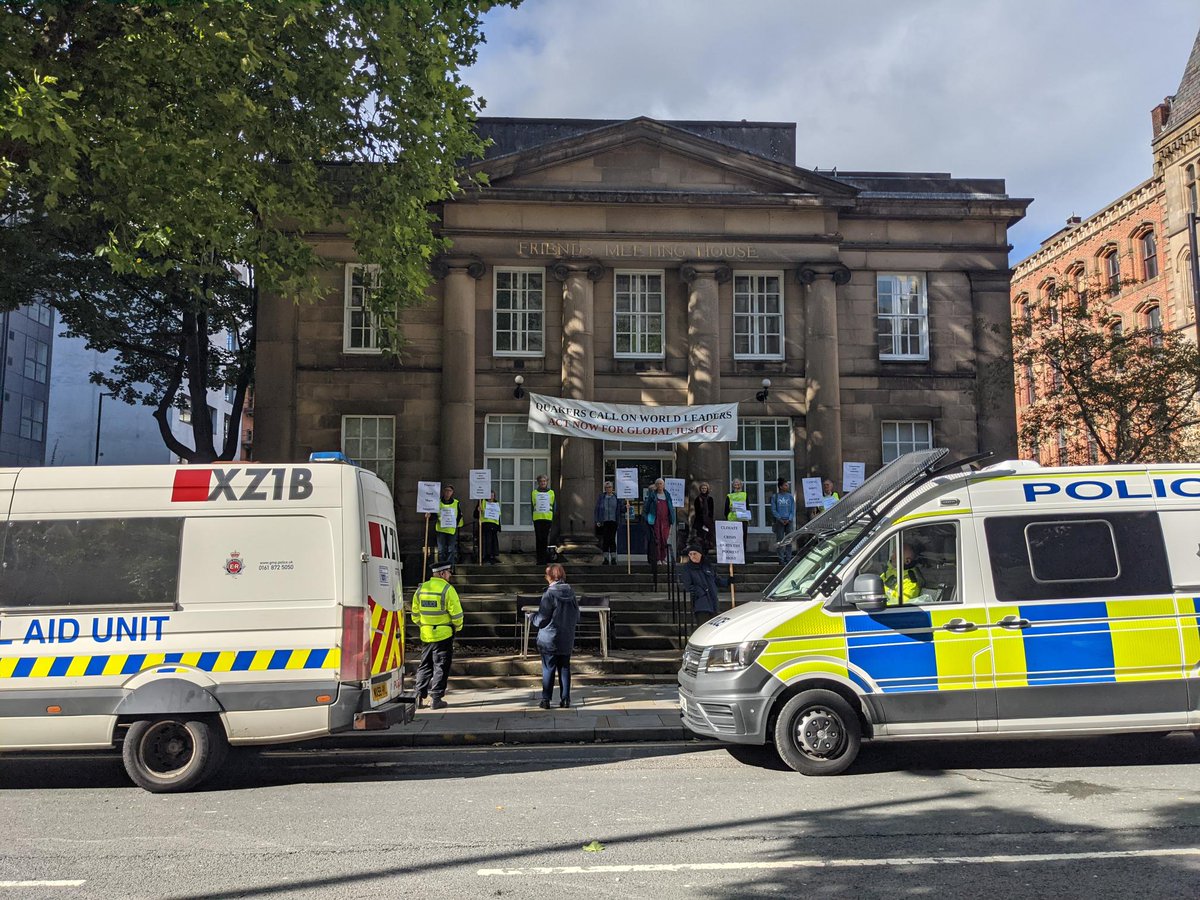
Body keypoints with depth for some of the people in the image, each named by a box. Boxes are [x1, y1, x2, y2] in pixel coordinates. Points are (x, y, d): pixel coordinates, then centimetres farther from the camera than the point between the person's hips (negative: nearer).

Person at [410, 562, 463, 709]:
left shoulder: (421, 589, 6)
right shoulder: (447, 589, -13)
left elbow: (415, 615, 11)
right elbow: (456, 613, -13)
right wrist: (458, 627, 4)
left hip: (426, 635, 5)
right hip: (444, 635, -5)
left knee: (424, 665, 15)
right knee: (441, 667, 2)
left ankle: (420, 696, 12)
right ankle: (436, 698, 2)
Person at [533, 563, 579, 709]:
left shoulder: (549, 595, -17)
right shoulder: (571, 593, 0)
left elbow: (541, 620, -15)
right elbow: (577, 618, 7)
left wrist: (532, 617, 5)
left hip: (549, 641, -5)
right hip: (567, 641, 5)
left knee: (548, 670, 4)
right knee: (565, 669, 12)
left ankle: (546, 700, 6)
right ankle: (565, 699, 14)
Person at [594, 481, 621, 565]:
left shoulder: (616, 497, 4)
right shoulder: (601, 497, 5)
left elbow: (619, 509, 7)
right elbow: (597, 509, 7)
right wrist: (598, 521, 1)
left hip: (613, 521, -1)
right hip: (604, 522, 1)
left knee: (612, 539, 1)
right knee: (605, 540, 2)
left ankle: (613, 559, 8)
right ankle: (606, 559, 9)